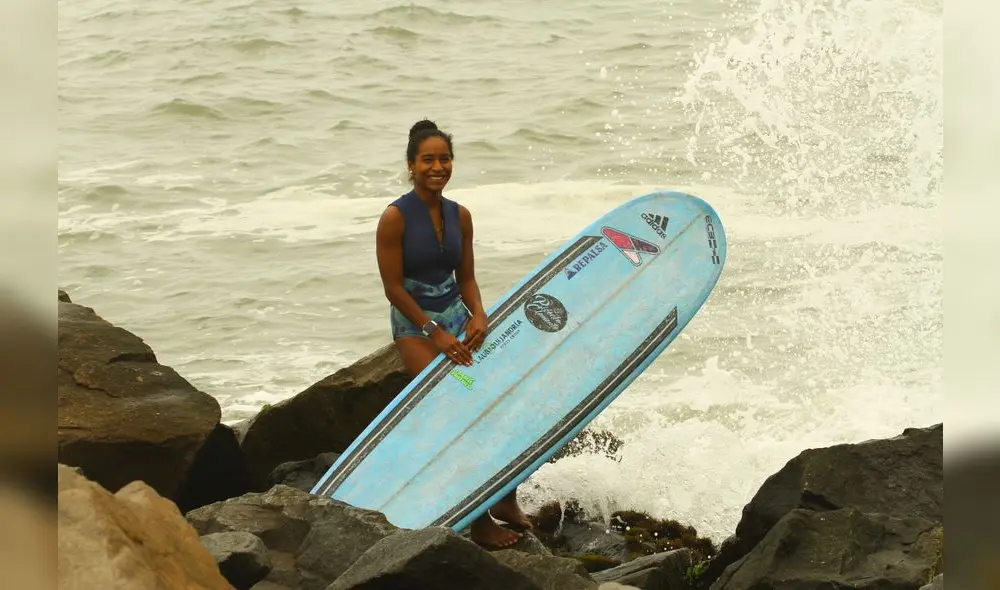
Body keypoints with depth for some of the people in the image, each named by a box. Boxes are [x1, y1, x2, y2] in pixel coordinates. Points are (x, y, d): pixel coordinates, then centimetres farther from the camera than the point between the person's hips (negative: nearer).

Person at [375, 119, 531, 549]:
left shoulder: (459, 216, 5)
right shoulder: (395, 217, -13)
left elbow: (466, 278, 10)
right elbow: (394, 288, -13)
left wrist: (478, 316, -10)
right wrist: (436, 333, -17)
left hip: (457, 318, 6)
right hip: (414, 324, -6)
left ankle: (507, 500, 11)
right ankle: (479, 519, -12)